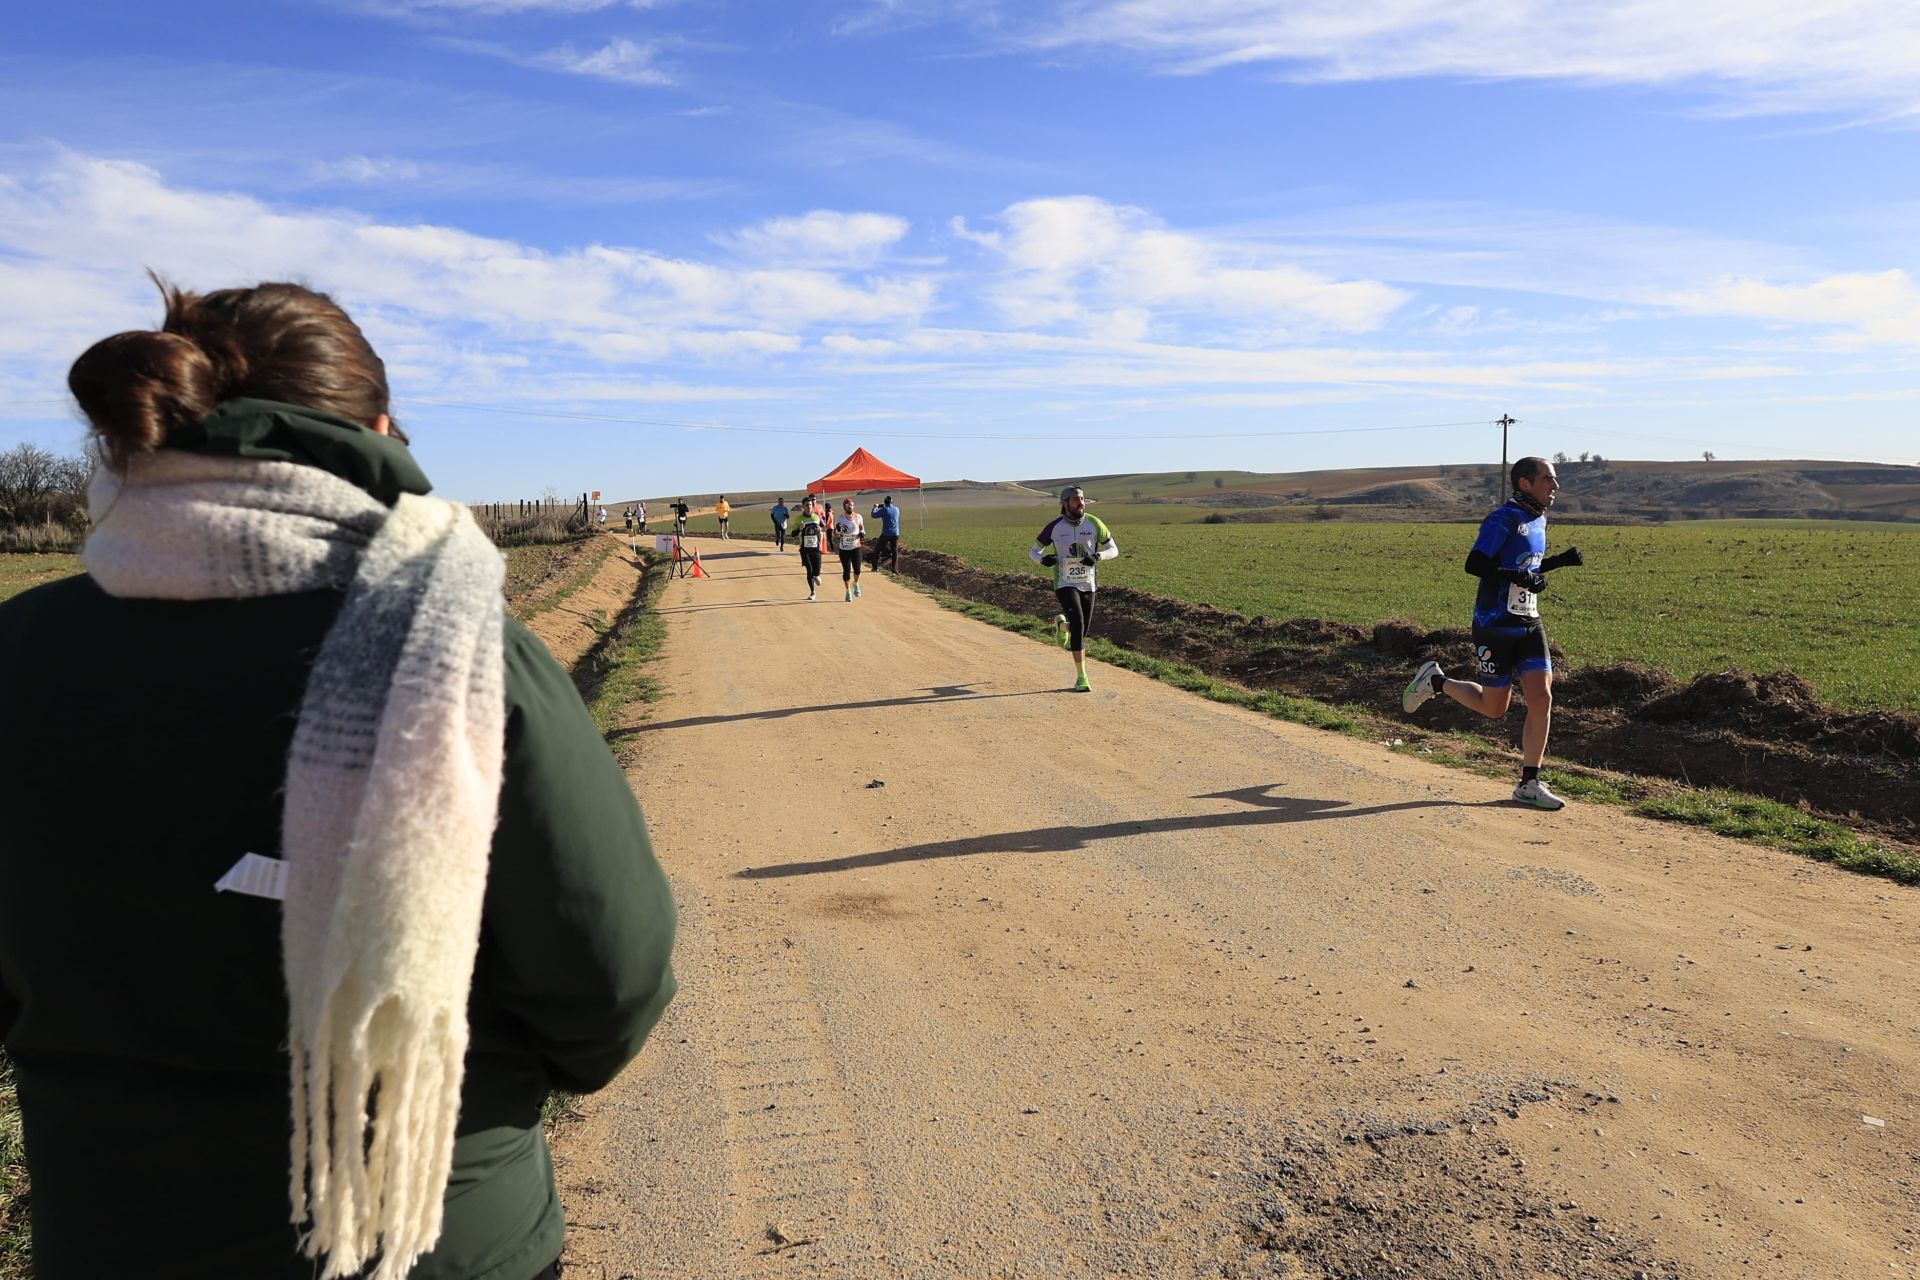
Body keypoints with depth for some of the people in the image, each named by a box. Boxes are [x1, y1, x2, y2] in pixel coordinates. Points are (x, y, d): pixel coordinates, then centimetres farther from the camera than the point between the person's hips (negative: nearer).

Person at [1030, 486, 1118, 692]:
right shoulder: (1054, 527, -7)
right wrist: (1043, 559, -21)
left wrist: (1097, 556, -20)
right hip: (1064, 584, -3)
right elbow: (1033, 552, 4)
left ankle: (1062, 623, 50)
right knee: (1078, 624, -23)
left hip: (1087, 585, 3)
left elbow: (1113, 549, 1)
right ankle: (1082, 677, -19)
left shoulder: (1094, 523, -4)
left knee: (1082, 632, 11)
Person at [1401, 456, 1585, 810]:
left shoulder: (1539, 520, 13)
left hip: (1529, 626, 7)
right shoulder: (1504, 519, -15)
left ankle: (1529, 784, 4)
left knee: (1541, 699, -4)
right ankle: (1435, 681, 28)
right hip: (1495, 627, -7)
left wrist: (1561, 560, 11)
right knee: (1494, 708, 3)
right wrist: (1520, 578, -29)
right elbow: (1474, 564, -24)